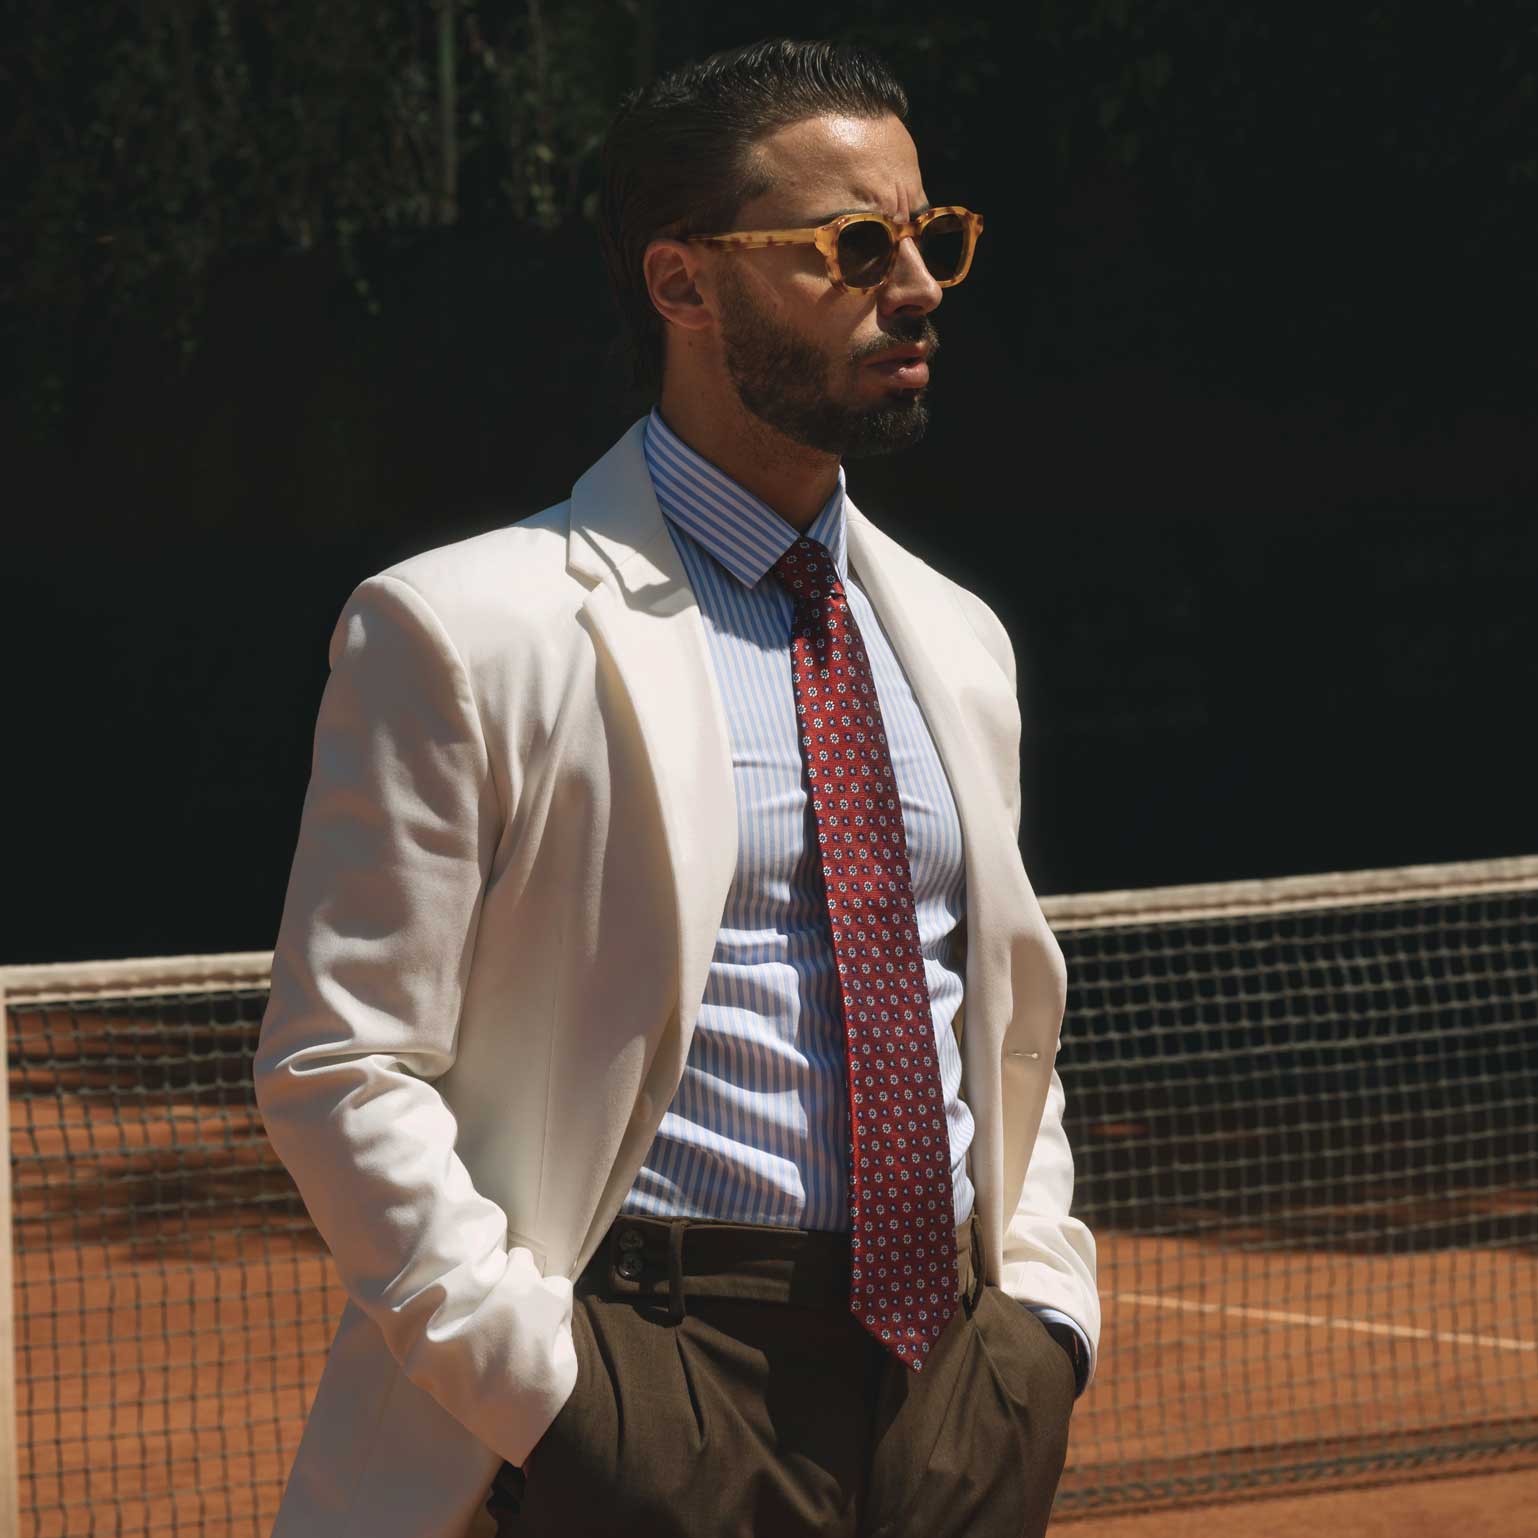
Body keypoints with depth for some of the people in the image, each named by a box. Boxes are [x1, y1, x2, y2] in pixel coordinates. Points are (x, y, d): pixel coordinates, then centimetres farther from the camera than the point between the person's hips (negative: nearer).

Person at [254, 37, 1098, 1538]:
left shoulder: (957, 642, 16)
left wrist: (1044, 1304, 9)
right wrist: (544, 1384, -15)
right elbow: (339, 1069, -8)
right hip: (659, 1399, -6)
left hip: (964, 1391, 6)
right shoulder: (467, 631, -5)